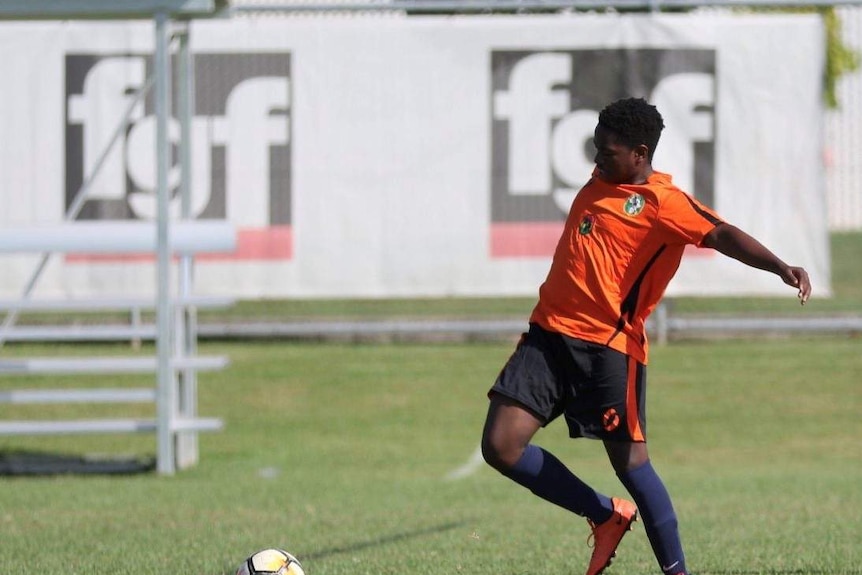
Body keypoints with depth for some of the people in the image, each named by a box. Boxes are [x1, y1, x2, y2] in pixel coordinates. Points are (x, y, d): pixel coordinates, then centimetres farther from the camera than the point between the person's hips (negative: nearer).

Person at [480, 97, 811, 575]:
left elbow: (721, 235, -24)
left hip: (609, 347, -7)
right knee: (500, 447, -2)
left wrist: (780, 268, -38)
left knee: (630, 461, -8)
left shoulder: (663, 203, -10)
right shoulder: (601, 180, 13)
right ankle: (606, 515, 15)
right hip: (548, 334, 7)